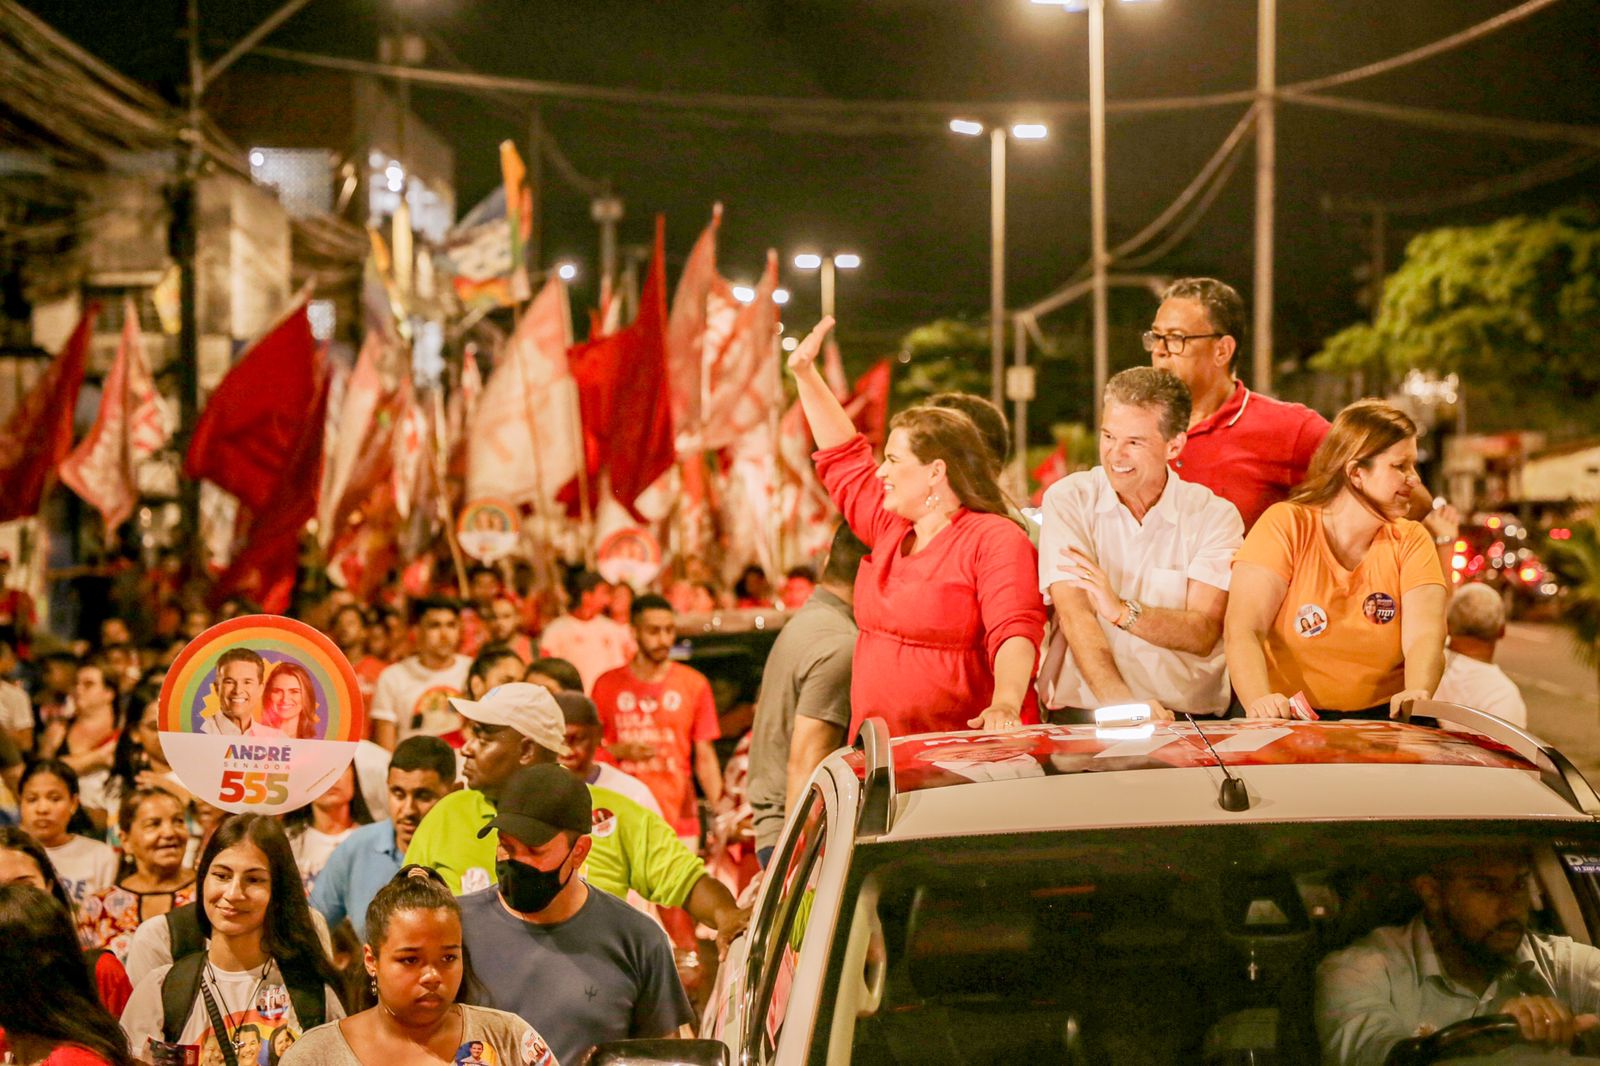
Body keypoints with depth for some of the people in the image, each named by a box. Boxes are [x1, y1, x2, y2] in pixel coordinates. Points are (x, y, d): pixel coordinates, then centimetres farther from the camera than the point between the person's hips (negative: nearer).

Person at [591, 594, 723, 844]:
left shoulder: (695, 684, 7)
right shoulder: (607, 685, 7)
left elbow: (705, 757, 8)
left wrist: (719, 811, -3)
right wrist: (621, 751, -8)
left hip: (679, 822, 0)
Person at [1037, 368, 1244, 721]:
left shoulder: (1215, 516, 5)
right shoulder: (1068, 500, 3)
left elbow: (1204, 635, -6)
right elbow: (1074, 614, -9)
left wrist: (1122, 612, -23)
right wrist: (1120, 701, -25)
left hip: (1191, 715, 1)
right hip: (1084, 712, 0)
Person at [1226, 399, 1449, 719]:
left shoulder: (1411, 541, 5)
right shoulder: (1285, 525, -3)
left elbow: (1424, 636, -9)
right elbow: (1242, 630, -13)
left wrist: (1417, 694, -32)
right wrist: (1259, 701, -33)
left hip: (1381, 718, 2)